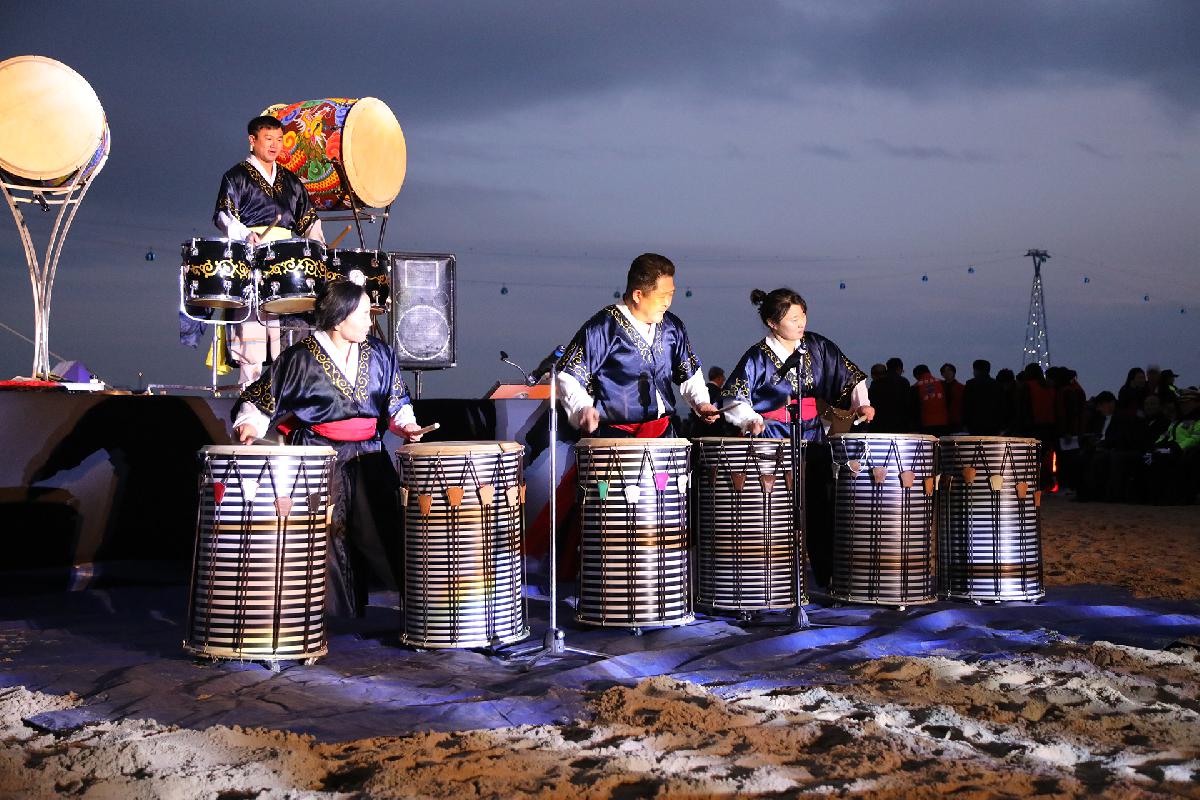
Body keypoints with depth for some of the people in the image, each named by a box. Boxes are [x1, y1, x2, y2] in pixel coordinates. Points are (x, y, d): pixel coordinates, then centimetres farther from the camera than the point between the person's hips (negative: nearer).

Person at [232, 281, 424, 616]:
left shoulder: (379, 355, 8)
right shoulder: (301, 358, -5)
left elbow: (397, 400, 19)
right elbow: (261, 398, 0)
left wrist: (405, 423, 1)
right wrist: (249, 424, -16)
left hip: (368, 458, 4)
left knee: (382, 533, -3)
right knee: (328, 540, -5)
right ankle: (337, 620, 4)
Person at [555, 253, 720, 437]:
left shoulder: (672, 327, 11)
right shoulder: (602, 328, -8)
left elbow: (689, 373, 24)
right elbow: (567, 377, -8)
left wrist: (700, 403, 7)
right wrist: (582, 409, -25)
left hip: (666, 433, 5)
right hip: (616, 435, -5)